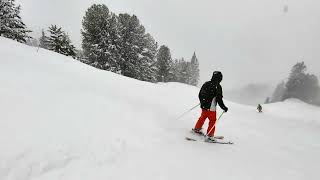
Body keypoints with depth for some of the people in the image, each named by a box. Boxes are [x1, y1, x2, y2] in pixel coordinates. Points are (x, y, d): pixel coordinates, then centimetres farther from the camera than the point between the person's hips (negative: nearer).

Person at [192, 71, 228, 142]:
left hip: (203, 106, 7)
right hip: (211, 108, -7)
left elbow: (200, 94, 12)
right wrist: (224, 107, -5)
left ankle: (196, 129, 38)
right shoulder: (217, 86, -16)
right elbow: (219, 99, -16)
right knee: (212, 121, 7)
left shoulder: (206, 84, 3)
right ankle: (209, 136, 11)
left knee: (202, 117, 24)